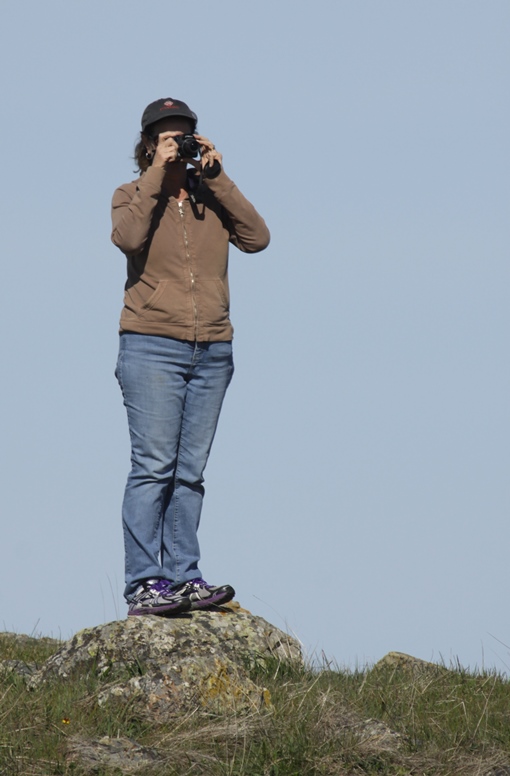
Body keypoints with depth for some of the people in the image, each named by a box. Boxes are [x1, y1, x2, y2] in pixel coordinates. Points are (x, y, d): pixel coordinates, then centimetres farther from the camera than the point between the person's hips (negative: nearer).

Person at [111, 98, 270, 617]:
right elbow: (128, 237, -17)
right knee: (153, 468, -11)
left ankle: (182, 577, 3)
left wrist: (216, 176, -4)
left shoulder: (213, 197, 14)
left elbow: (256, 238, -3)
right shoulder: (132, 196, 6)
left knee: (190, 472, 2)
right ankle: (143, 585, -13)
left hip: (211, 352, 4)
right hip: (152, 347, -4)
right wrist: (158, 174, -11)